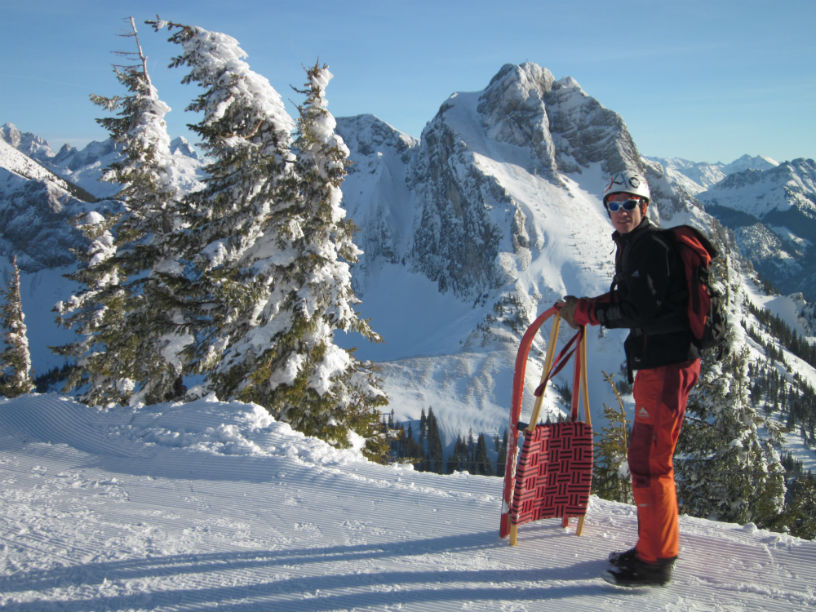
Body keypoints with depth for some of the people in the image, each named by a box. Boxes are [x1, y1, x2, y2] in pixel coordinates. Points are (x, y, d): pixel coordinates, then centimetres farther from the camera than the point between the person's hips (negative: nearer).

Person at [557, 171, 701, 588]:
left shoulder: (650, 246, -14)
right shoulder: (633, 247, 18)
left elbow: (643, 310, -21)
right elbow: (627, 300, 22)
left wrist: (586, 312, -15)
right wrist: (586, 308, 8)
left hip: (666, 364, -11)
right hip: (659, 362, 11)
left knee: (649, 460, -7)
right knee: (645, 454, 17)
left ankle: (655, 562, 3)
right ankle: (658, 544, 30)